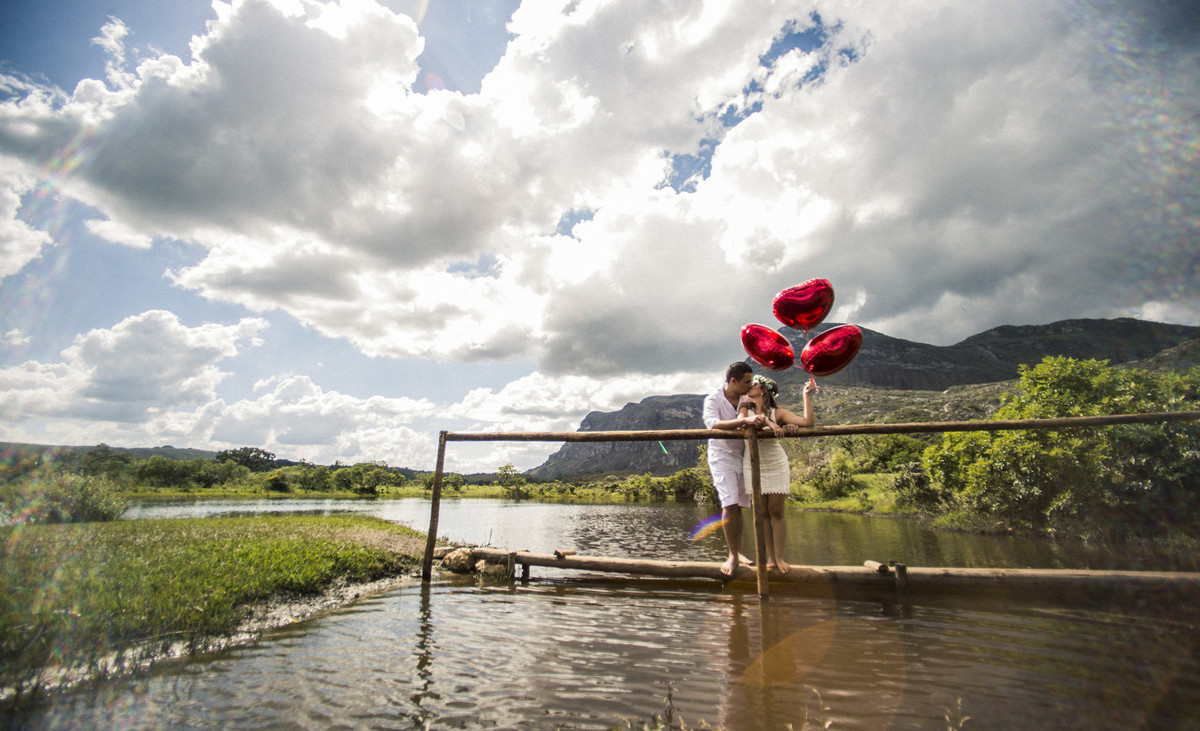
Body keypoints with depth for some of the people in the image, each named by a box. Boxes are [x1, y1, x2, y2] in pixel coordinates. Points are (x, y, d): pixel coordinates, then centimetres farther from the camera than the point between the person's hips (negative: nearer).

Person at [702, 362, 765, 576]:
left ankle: (738, 552, 21)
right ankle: (733, 556, 0)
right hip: (722, 456, -4)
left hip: (743, 455, 4)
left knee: (739, 505, 8)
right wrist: (745, 420, -44)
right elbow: (712, 424, -34)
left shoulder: (747, 398, -3)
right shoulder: (712, 400, -16)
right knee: (730, 504, -12)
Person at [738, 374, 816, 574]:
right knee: (762, 513, 6)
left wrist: (806, 394, -16)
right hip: (753, 466, 1)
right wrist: (765, 421, -39)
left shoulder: (777, 412, -7)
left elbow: (808, 422, -17)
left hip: (776, 465, -1)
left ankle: (779, 557, 13)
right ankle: (770, 557, 15)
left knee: (777, 511, 1)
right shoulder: (746, 408, -3)